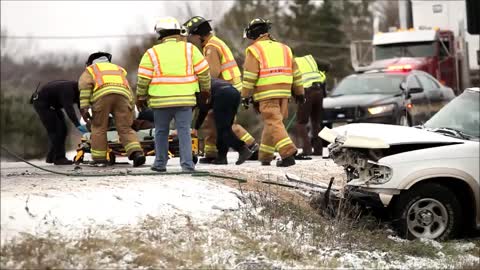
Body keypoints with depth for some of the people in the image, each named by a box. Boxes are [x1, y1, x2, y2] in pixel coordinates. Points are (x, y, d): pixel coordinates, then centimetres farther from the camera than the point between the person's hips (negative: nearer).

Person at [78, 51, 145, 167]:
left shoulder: (90, 69, 30)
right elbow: (129, 90, 31)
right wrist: (131, 112, 30)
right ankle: (136, 153, -18)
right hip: (122, 94, 3)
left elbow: (84, 86, 10)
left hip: (102, 94, -3)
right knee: (125, 128, 0)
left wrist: (84, 108, 3)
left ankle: (99, 159, 7)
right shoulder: (119, 69, 40)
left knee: (99, 128, 6)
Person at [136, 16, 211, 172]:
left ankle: (160, 163, 17)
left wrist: (140, 97, 12)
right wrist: (204, 91, 17)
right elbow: (204, 71, 4)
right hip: (185, 99, 0)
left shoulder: (152, 53, 1)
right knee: (184, 131, 2)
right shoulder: (189, 49, 3)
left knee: (161, 132, 13)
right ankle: (187, 164, -5)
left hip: (161, 100, 0)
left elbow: (143, 78, 0)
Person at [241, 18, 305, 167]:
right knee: (272, 123, 15)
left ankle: (288, 152, -26)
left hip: (266, 94, -6)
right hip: (284, 92, 6)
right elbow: (295, 73, 18)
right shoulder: (283, 48, 18)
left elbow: (249, 76, -6)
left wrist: (245, 96, -1)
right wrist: (299, 92, 23)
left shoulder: (254, 50, -1)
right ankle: (264, 155, 22)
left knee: (274, 124, -10)